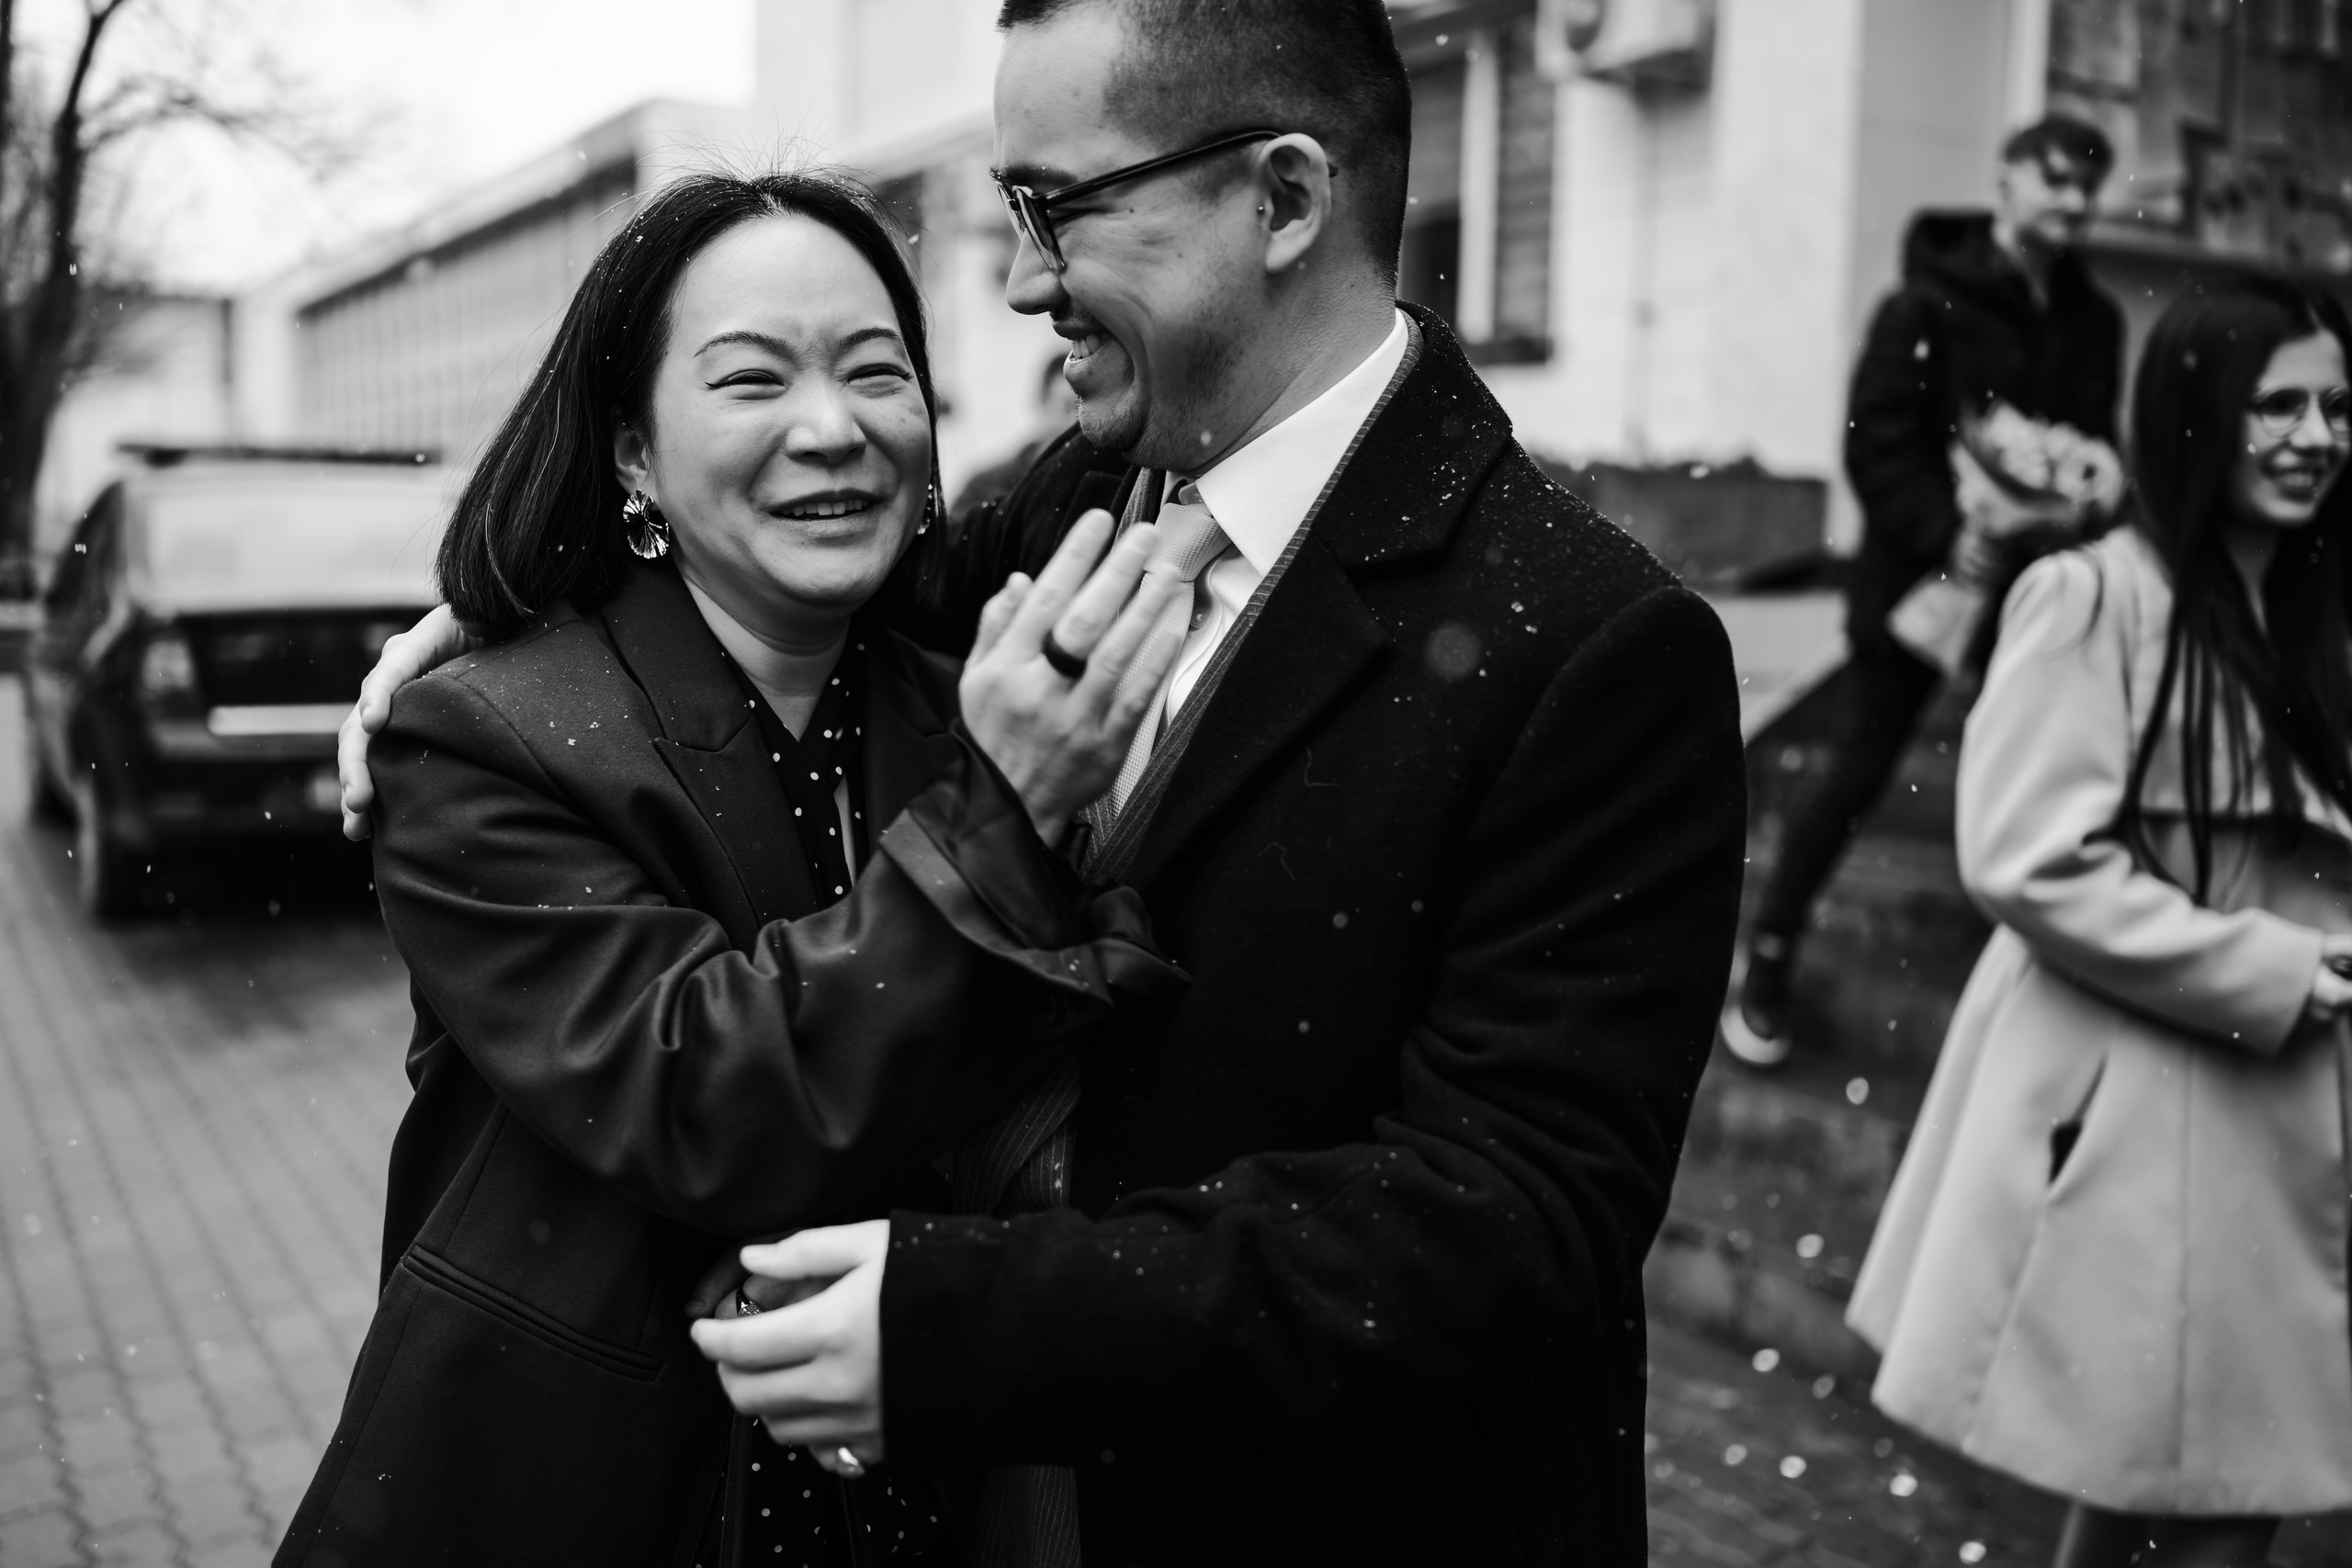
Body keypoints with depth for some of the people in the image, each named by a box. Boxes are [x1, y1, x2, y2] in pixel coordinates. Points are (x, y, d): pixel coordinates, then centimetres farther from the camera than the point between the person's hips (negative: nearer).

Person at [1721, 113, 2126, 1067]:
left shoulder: (2092, 321, 8)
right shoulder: (1928, 304, -9)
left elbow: (2096, 449, 16)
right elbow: (1875, 446, -14)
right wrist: (1960, 538, -22)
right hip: (1918, 579, -5)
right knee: (1856, 773, 0)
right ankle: (1767, 961, 13)